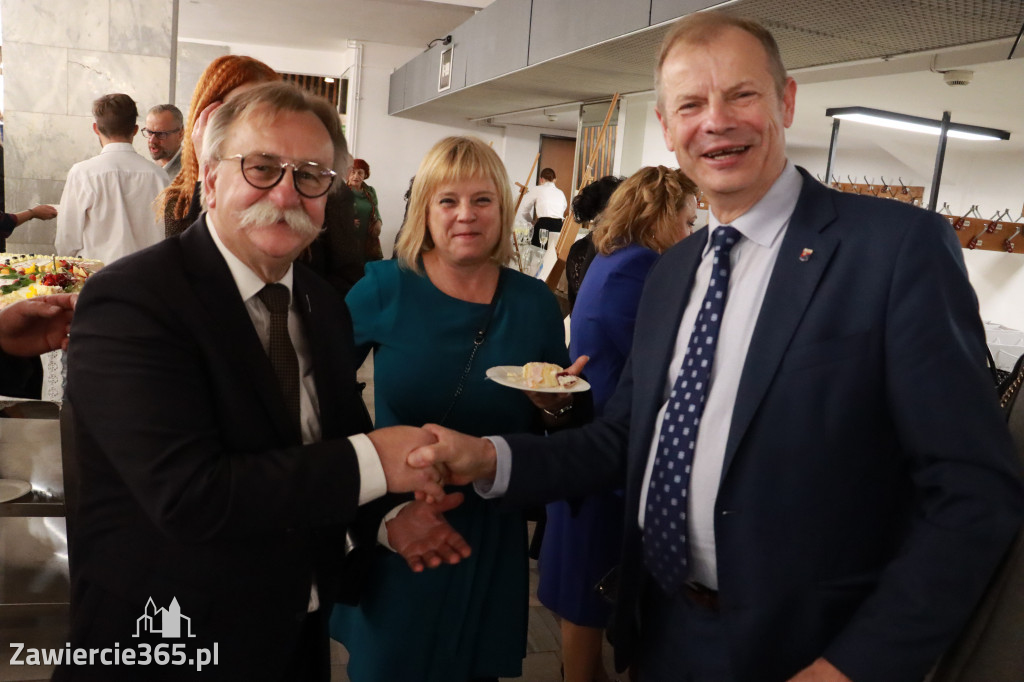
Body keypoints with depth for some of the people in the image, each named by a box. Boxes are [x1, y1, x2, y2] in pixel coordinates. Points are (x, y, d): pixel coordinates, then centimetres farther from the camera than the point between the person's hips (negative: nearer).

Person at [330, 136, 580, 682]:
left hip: (491, 539, 2)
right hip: (393, 529, -1)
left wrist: (556, 409, -17)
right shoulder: (385, 288, -9)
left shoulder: (535, 304, -4)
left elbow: (553, 435, 5)